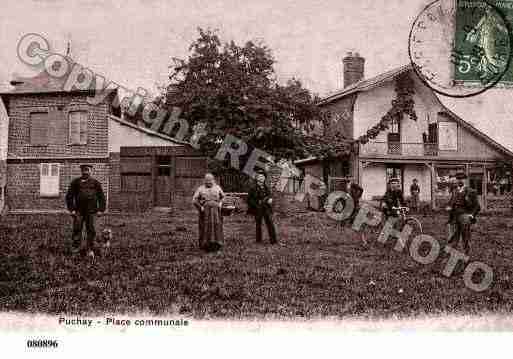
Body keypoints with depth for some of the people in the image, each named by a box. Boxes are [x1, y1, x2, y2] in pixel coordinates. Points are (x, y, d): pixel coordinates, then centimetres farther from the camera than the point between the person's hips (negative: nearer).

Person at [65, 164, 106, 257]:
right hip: (79, 210, 0)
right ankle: (75, 247, 9)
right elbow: (69, 196, 8)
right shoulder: (75, 182, 8)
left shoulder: (95, 183, 8)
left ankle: (90, 250, 6)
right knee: (77, 229, -3)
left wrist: (101, 209, 2)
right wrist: (71, 209, -1)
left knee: (91, 230, 0)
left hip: (91, 211, 0)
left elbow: (101, 197, 10)